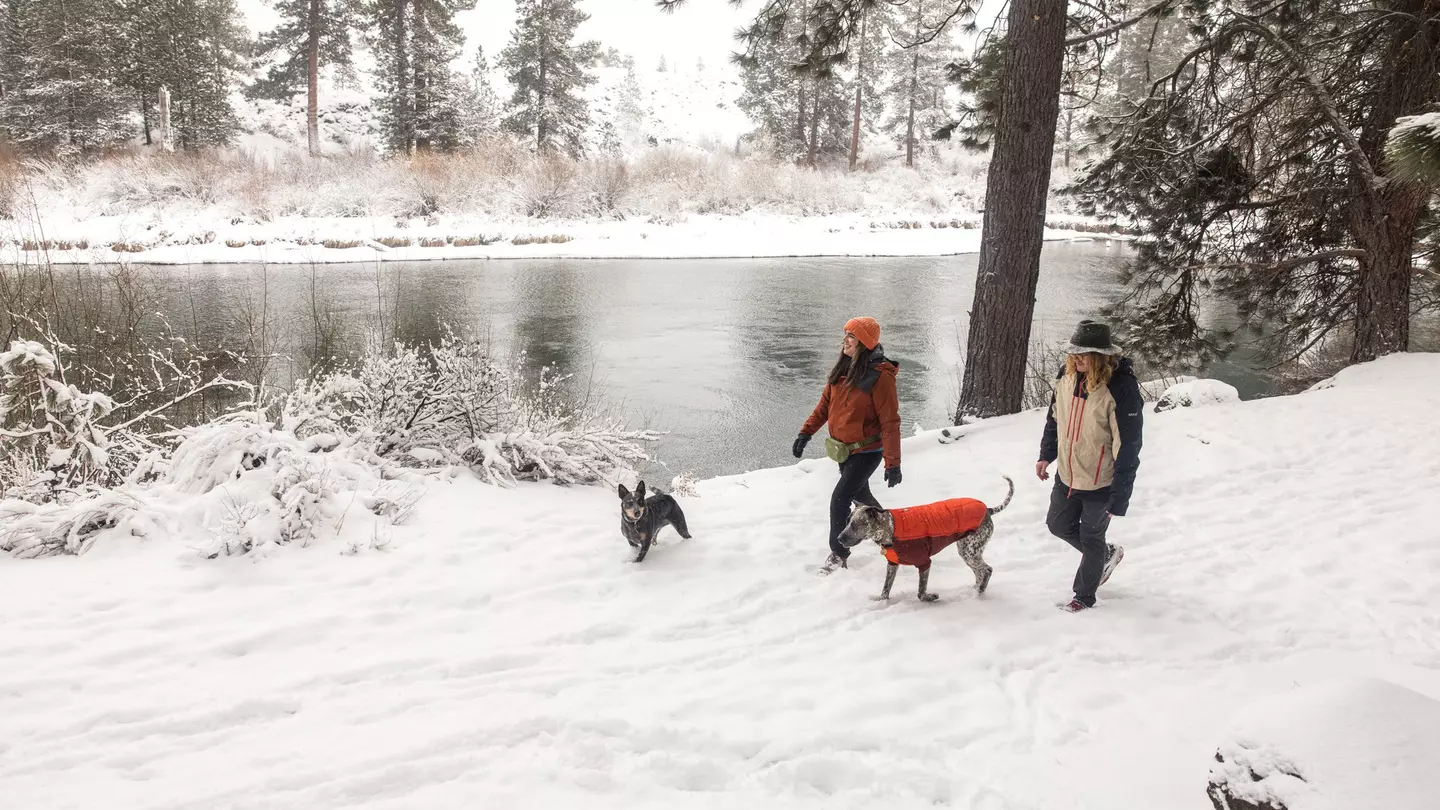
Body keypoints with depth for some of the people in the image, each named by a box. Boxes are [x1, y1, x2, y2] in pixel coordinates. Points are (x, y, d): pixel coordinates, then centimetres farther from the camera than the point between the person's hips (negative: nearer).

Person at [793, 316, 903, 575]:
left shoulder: (880, 376, -23)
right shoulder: (843, 368, -1)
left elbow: (890, 423, -22)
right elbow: (825, 403, 8)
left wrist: (893, 464, -22)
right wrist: (806, 433, 2)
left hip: (867, 451, -7)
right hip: (844, 449, 8)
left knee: (840, 499, -11)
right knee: (858, 494, 25)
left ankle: (838, 554, 6)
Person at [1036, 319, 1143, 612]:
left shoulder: (1121, 389, -27)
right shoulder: (1067, 377, -8)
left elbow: (1128, 449, -23)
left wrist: (1119, 500, -21)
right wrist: (1046, 455, 10)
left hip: (1100, 483, -6)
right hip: (1067, 476, 7)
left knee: (1091, 539, 12)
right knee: (1059, 524, 22)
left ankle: (1085, 596, 34)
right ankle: (1107, 554, 47)